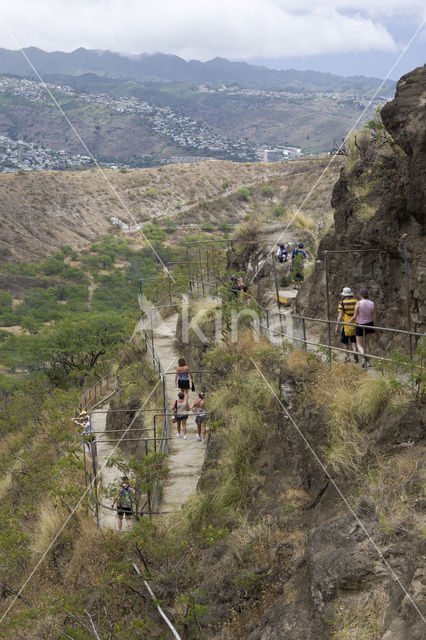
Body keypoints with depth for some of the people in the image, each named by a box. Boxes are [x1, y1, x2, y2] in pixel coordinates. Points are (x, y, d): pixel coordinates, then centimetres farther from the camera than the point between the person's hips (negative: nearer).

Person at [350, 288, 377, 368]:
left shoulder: (358, 303, -18)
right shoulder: (372, 304, -6)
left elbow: (354, 317, -15)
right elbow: (374, 317, -2)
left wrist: (349, 321, 5)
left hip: (360, 325, -4)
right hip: (369, 324, 4)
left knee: (359, 345, 8)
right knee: (367, 343, 21)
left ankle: (364, 355, -23)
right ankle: (368, 361, 18)